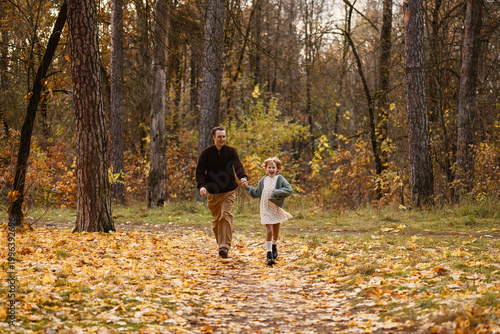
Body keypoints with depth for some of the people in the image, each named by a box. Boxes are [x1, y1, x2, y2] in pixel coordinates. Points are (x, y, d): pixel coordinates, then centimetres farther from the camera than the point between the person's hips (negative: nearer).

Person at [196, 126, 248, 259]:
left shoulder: (231, 151, 0)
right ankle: (220, 243, 27)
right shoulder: (206, 153, -2)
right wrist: (201, 185, -24)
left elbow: (238, 166, -12)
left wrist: (243, 177, -34)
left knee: (226, 216, -16)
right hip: (213, 192, 1)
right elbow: (200, 171, -5)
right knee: (216, 219, 8)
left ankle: (225, 246, -19)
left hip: (229, 191, -1)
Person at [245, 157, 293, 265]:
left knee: (276, 233, 11)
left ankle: (274, 246, 42)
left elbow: (289, 190, -14)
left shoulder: (280, 179, -4)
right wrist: (247, 187, 9)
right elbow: (256, 193, 17)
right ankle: (269, 255, -9)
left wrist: (277, 192, -21)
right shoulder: (263, 180, 6)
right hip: (266, 209, 0)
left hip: (277, 209, 0)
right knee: (269, 231, -11)